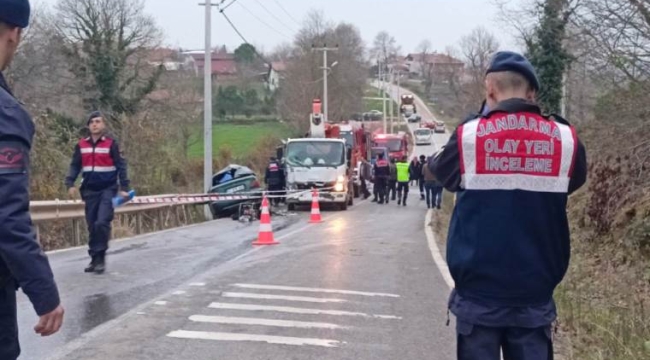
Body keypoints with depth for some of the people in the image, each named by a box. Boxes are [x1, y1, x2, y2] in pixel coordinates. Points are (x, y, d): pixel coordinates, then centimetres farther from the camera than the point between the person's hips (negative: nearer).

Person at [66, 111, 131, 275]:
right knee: (92, 226, 7)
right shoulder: (81, 145, 6)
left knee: (102, 223, -17)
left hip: (108, 189, -4)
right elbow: (75, 166, 10)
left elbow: (121, 166, -4)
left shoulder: (111, 144, -5)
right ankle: (94, 259, 17)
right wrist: (70, 184, -4)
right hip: (90, 191, 4)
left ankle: (100, 258, -6)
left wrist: (124, 187, -10)